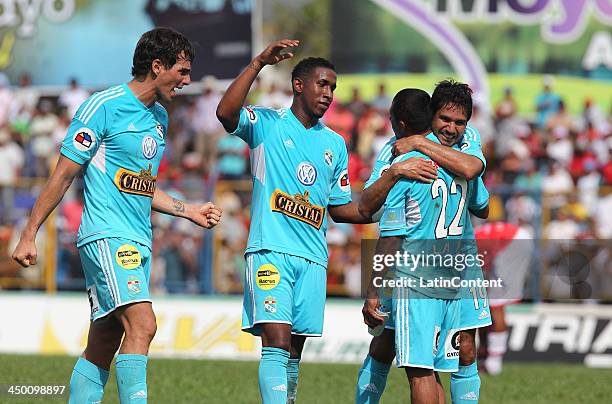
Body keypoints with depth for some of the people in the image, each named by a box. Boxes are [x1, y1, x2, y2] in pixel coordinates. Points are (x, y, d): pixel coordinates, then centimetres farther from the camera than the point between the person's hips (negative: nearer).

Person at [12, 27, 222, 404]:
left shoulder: (160, 117, 18)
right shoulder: (104, 106, -8)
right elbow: (63, 176, -6)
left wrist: (190, 211, 22)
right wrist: (29, 236, -6)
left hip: (137, 244, 8)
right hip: (108, 235, -8)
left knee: (102, 348, 6)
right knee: (142, 324, -22)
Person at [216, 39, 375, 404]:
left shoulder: (335, 144, 19)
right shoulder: (267, 124, 3)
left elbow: (341, 208, 24)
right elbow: (226, 112, -18)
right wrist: (259, 63, -21)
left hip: (313, 259, 5)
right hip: (270, 251, -5)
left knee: (294, 351, 5)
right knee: (277, 342, -17)